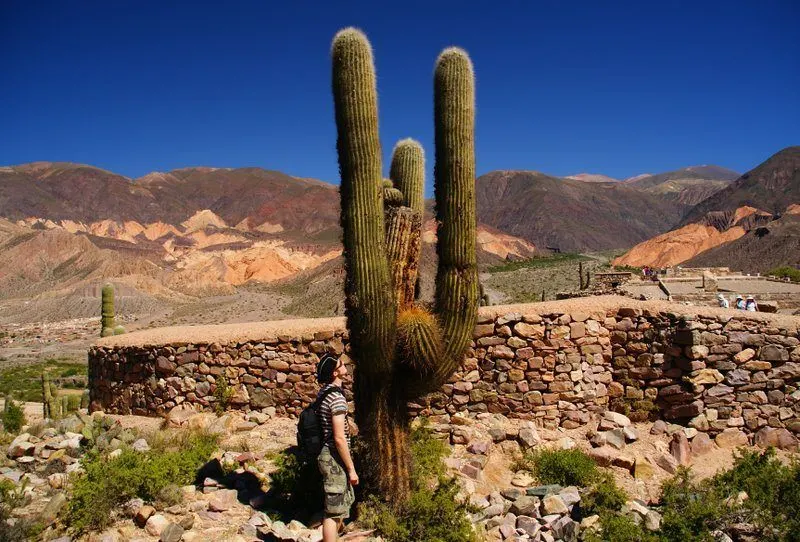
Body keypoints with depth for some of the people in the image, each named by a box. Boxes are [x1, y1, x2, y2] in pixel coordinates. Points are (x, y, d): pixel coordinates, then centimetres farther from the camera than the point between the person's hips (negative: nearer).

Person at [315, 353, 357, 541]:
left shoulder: (324, 391, 7)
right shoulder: (337, 397, -22)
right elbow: (339, 438, -23)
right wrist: (351, 469, -17)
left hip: (327, 454, 10)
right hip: (335, 458, -10)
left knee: (342, 505, 23)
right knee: (334, 512, 1)